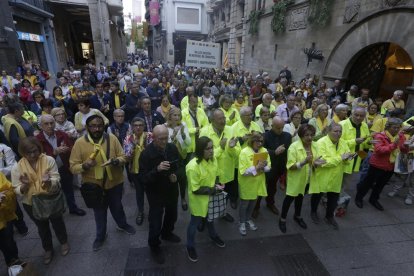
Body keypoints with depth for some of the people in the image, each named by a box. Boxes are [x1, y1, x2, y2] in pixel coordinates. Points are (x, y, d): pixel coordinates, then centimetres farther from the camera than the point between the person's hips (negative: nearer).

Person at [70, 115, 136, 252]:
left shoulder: (112, 138, -11)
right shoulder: (79, 143, -13)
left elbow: (122, 157, -6)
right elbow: (73, 167, -11)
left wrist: (116, 161, -29)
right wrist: (84, 166, -32)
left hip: (115, 182, 1)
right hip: (94, 185, 0)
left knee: (117, 207, 23)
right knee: (99, 212, 20)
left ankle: (122, 224, 52)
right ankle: (100, 235, 44)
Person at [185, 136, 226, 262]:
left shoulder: (213, 159, -10)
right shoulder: (193, 166, -32)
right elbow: (195, 189, -27)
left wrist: (217, 186, -12)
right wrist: (214, 189, -26)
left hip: (211, 197, 6)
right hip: (198, 200, -6)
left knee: (210, 218, 29)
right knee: (195, 222, 15)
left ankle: (213, 235, 57)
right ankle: (190, 246, 39)